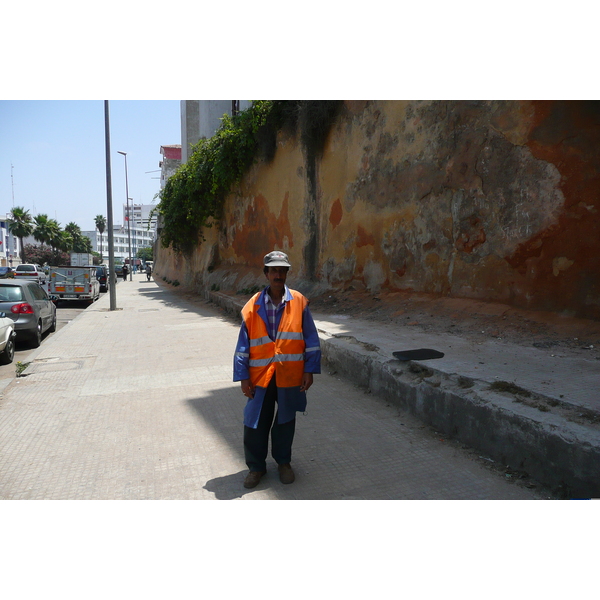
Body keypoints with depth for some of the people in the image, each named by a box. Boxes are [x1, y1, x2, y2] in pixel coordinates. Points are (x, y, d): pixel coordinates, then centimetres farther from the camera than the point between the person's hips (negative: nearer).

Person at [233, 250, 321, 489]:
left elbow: (311, 339, 0)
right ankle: (256, 466, 30)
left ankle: (283, 462, 37)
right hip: (260, 376, 0)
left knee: (285, 421, 15)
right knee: (255, 423, 7)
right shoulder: (253, 306, -3)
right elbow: (243, 345, 0)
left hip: (290, 376, 0)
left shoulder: (299, 302, -4)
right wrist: (243, 377, -2)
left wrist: (309, 371, -3)